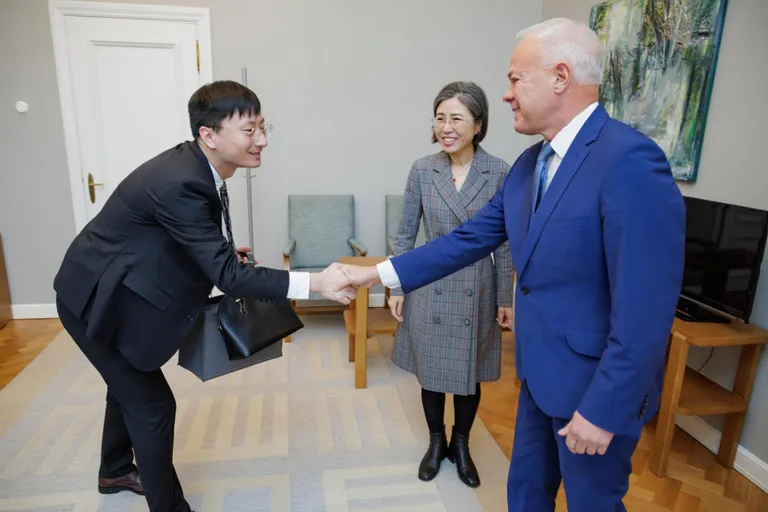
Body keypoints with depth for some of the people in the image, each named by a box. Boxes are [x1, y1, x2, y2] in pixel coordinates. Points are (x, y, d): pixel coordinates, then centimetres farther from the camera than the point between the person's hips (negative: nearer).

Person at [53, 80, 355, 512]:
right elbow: (228, 275, -36)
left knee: (129, 386, 25)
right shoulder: (179, 184, -34)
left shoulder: (192, 166, -6)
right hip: (96, 300, -9)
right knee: (152, 403, 0)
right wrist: (315, 282, -40)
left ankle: (115, 472, 51)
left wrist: (220, 255, -3)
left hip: (112, 293, 9)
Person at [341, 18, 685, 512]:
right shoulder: (529, 163, 4)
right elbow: (472, 237, 5)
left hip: (596, 386, -7)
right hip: (540, 373, 8)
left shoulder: (630, 159, -24)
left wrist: (603, 410, -20)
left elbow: (645, 306, -25)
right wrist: (379, 272, 3)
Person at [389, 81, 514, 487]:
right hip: (430, 288, 1)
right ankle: (436, 442, 39)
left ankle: (461, 445, 40)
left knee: (469, 374, 15)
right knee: (431, 371, 15)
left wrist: (505, 298, -2)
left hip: (477, 290, 0)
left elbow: (504, 242, -3)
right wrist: (396, 287, -1)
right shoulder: (421, 170, -6)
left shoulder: (499, 173, -8)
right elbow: (405, 234, 0)